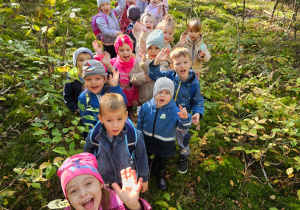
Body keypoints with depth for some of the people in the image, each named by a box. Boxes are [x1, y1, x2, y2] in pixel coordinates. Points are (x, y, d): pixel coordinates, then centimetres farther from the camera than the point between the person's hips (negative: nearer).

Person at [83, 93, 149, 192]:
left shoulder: (135, 136, -28)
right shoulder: (94, 136, -24)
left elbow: (141, 158, -11)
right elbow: (87, 153, 0)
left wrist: (144, 178, 2)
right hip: (103, 182, 1)